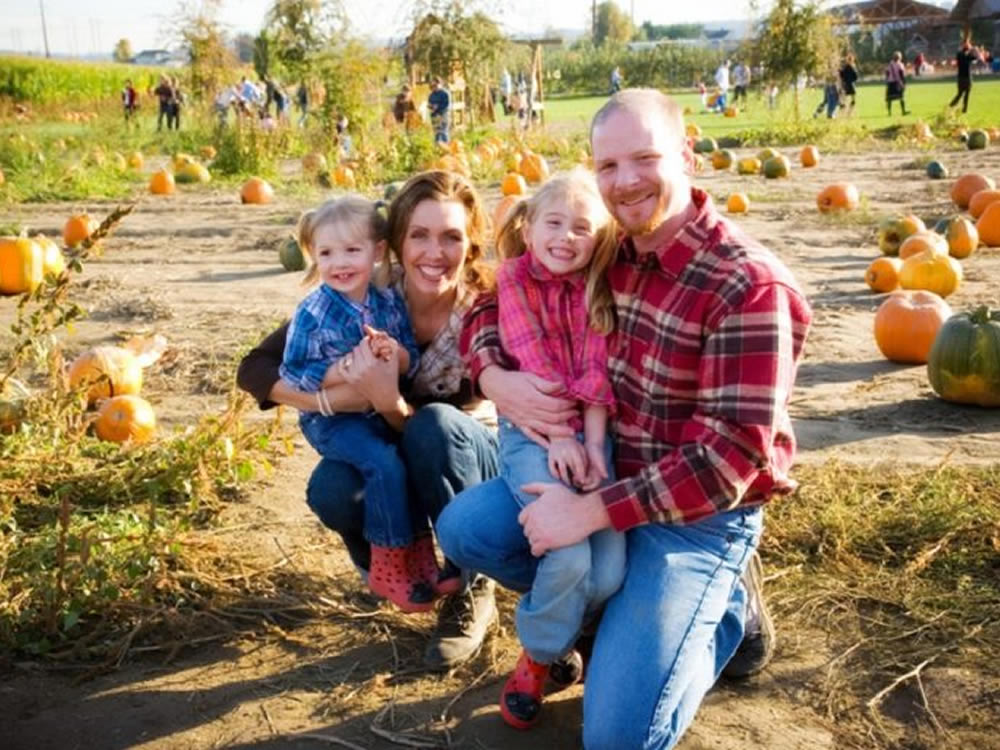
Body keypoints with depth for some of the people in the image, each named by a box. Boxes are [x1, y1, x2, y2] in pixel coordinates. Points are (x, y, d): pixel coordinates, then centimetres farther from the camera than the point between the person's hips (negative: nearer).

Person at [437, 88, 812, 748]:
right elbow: (493, 307, 10)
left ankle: (723, 608, 12)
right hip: (603, 474, 7)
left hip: (701, 512, -6)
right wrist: (496, 379, -14)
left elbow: (728, 457, -26)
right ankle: (617, 596, 8)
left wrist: (589, 514, -26)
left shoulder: (747, 287, -23)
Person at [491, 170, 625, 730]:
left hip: (588, 430, 3)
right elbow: (533, 365, -9)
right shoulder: (515, 279, 1)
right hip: (533, 430, -3)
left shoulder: (596, 287, 8)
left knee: (611, 569, -13)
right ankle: (540, 655, 6)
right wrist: (558, 437, -18)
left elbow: (596, 370, -3)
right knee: (569, 555, -23)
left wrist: (593, 442, -15)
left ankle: (558, 629, 20)